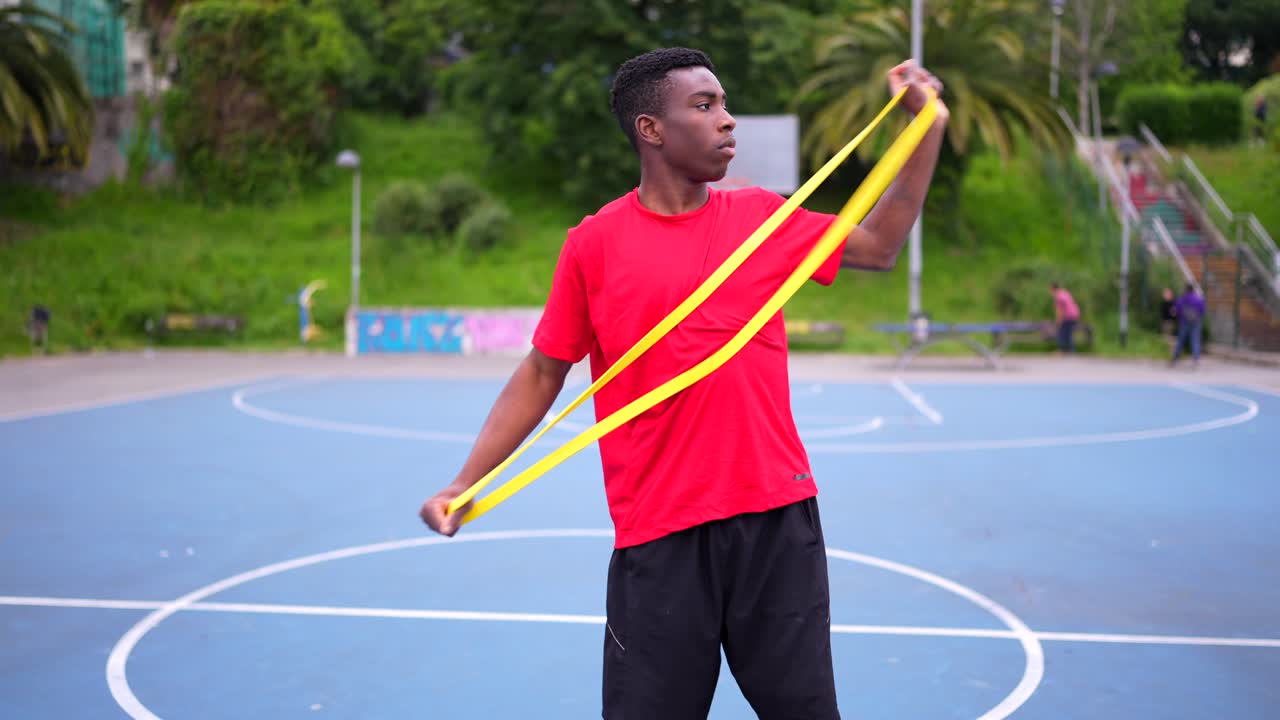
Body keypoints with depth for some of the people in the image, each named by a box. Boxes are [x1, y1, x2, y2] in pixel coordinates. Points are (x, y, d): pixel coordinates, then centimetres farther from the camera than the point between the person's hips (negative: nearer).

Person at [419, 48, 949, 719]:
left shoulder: (761, 216, 6)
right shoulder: (593, 244, -3)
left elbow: (878, 246, 17)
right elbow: (542, 373, 3)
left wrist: (928, 128, 12)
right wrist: (464, 485, -3)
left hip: (778, 518, 3)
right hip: (656, 534, -3)